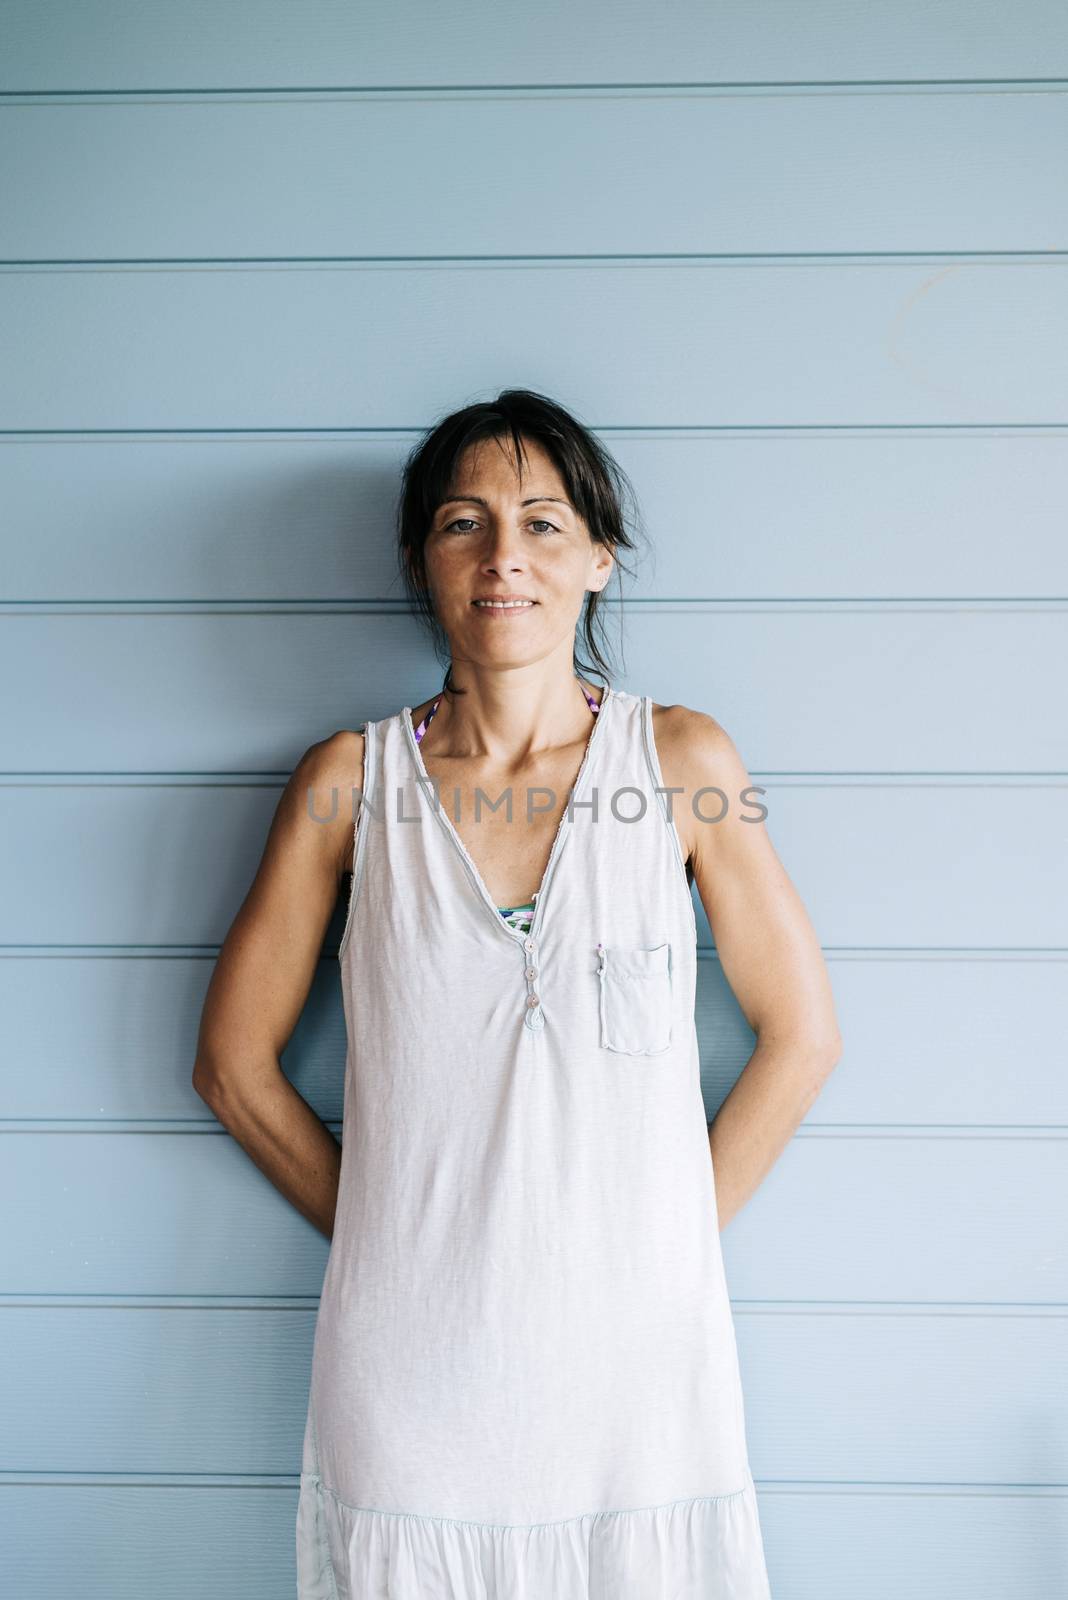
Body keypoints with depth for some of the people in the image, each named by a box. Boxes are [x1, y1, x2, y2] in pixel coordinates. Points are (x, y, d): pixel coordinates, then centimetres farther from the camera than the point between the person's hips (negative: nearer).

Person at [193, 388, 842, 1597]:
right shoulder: (352, 779, -2)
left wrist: (666, 1234, 0)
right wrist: (385, 1231, 3)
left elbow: (800, 1038, 2)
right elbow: (234, 1064, 4)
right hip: (411, 1361, 0)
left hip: (639, 1360, 0)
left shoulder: (683, 760, -2)